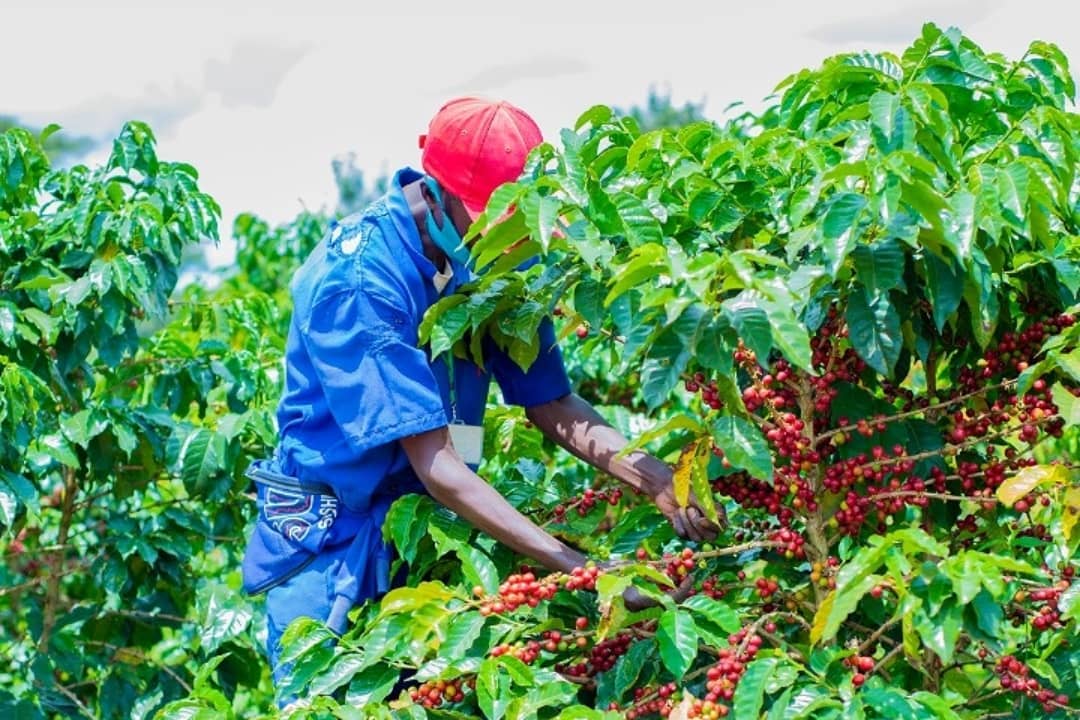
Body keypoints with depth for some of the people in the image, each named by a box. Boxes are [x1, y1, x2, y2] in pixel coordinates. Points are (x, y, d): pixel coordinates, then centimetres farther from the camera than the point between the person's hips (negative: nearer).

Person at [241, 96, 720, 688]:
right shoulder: (358, 278, -25)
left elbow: (550, 406, -3)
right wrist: (578, 568, -32)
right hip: (335, 541, -6)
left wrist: (660, 483, -21)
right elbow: (435, 465, -27)